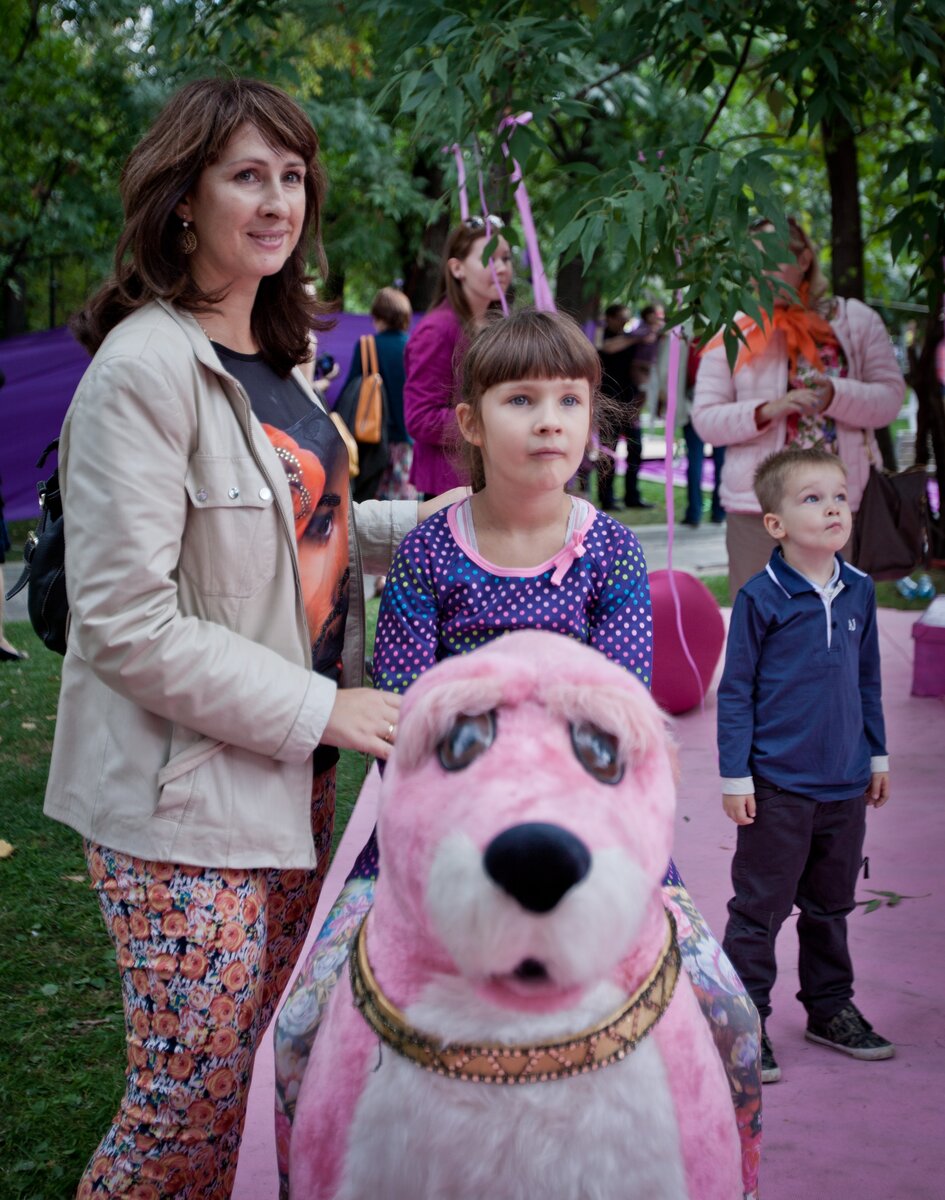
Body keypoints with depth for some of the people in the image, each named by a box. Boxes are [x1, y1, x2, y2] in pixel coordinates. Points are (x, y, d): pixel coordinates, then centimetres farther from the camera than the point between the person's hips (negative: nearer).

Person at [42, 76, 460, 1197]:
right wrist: (321, 708, -18)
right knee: (191, 1099, -1)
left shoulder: (269, 356, 10)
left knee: (260, 1073, 17)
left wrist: (416, 524, 8)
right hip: (182, 805, -8)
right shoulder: (145, 368, -16)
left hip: (287, 776, 8)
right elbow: (127, 623, -20)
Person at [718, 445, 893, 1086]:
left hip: (846, 784, 5)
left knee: (831, 903, 18)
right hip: (778, 786, -5)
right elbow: (736, 691, -8)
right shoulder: (760, 598, -12)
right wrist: (735, 777, -9)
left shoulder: (859, 591, 4)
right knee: (760, 906, 3)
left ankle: (831, 1005, 33)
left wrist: (877, 756, 16)